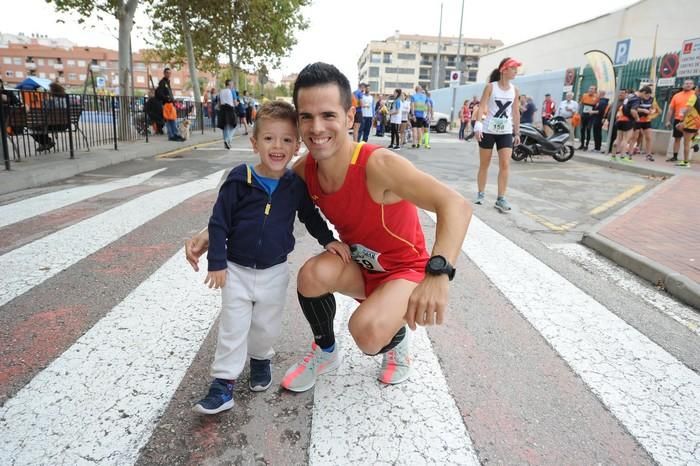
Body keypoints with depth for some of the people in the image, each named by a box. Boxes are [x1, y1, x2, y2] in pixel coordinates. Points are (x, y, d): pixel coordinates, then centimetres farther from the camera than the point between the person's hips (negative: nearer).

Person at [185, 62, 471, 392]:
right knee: (312, 274, -27)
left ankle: (397, 337, 9)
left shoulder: (378, 165, -31)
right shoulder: (306, 169, -12)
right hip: (357, 265, 5)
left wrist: (438, 273, -52)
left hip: (403, 270, -4)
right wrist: (213, 233, -9)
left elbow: (456, 206, -37)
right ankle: (326, 351, 3)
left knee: (368, 333, -31)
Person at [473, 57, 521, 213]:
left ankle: (501, 199, -3)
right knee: (484, 165, 6)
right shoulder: (490, 87, -4)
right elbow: (482, 107, -9)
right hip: (488, 130, -3)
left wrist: (517, 132, 10)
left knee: (505, 165, -7)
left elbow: (516, 112, 11)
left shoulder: (514, 89, 7)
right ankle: (481, 194, 20)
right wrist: (478, 126, -21)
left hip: (506, 132, 3)